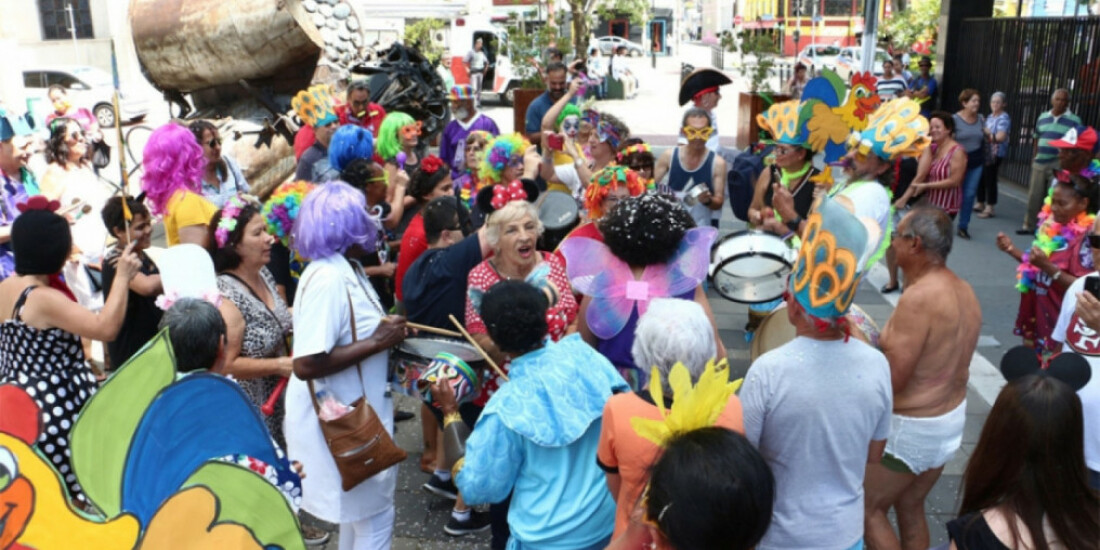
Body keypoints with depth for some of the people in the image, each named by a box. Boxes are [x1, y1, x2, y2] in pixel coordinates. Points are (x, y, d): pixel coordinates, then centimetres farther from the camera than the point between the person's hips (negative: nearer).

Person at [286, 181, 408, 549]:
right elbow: (306, 364, -30)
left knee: (358, 512, 25)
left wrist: (387, 332, 2)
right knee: (374, 516, 6)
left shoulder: (346, 268, 5)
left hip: (357, 413, 10)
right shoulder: (327, 279, -26)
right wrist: (377, 343, -26)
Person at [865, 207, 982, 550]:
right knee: (911, 508, 22)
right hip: (952, 417, 9)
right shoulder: (964, 291, 2)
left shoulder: (919, 296, -26)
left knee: (868, 510, 7)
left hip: (911, 427, -9)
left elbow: (893, 377, -26)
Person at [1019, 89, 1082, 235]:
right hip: (1039, 164, 4)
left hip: (1060, 166, -4)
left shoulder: (1074, 121, -3)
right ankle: (1029, 226, 20)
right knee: (1034, 196, 9)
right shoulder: (1042, 117, 10)